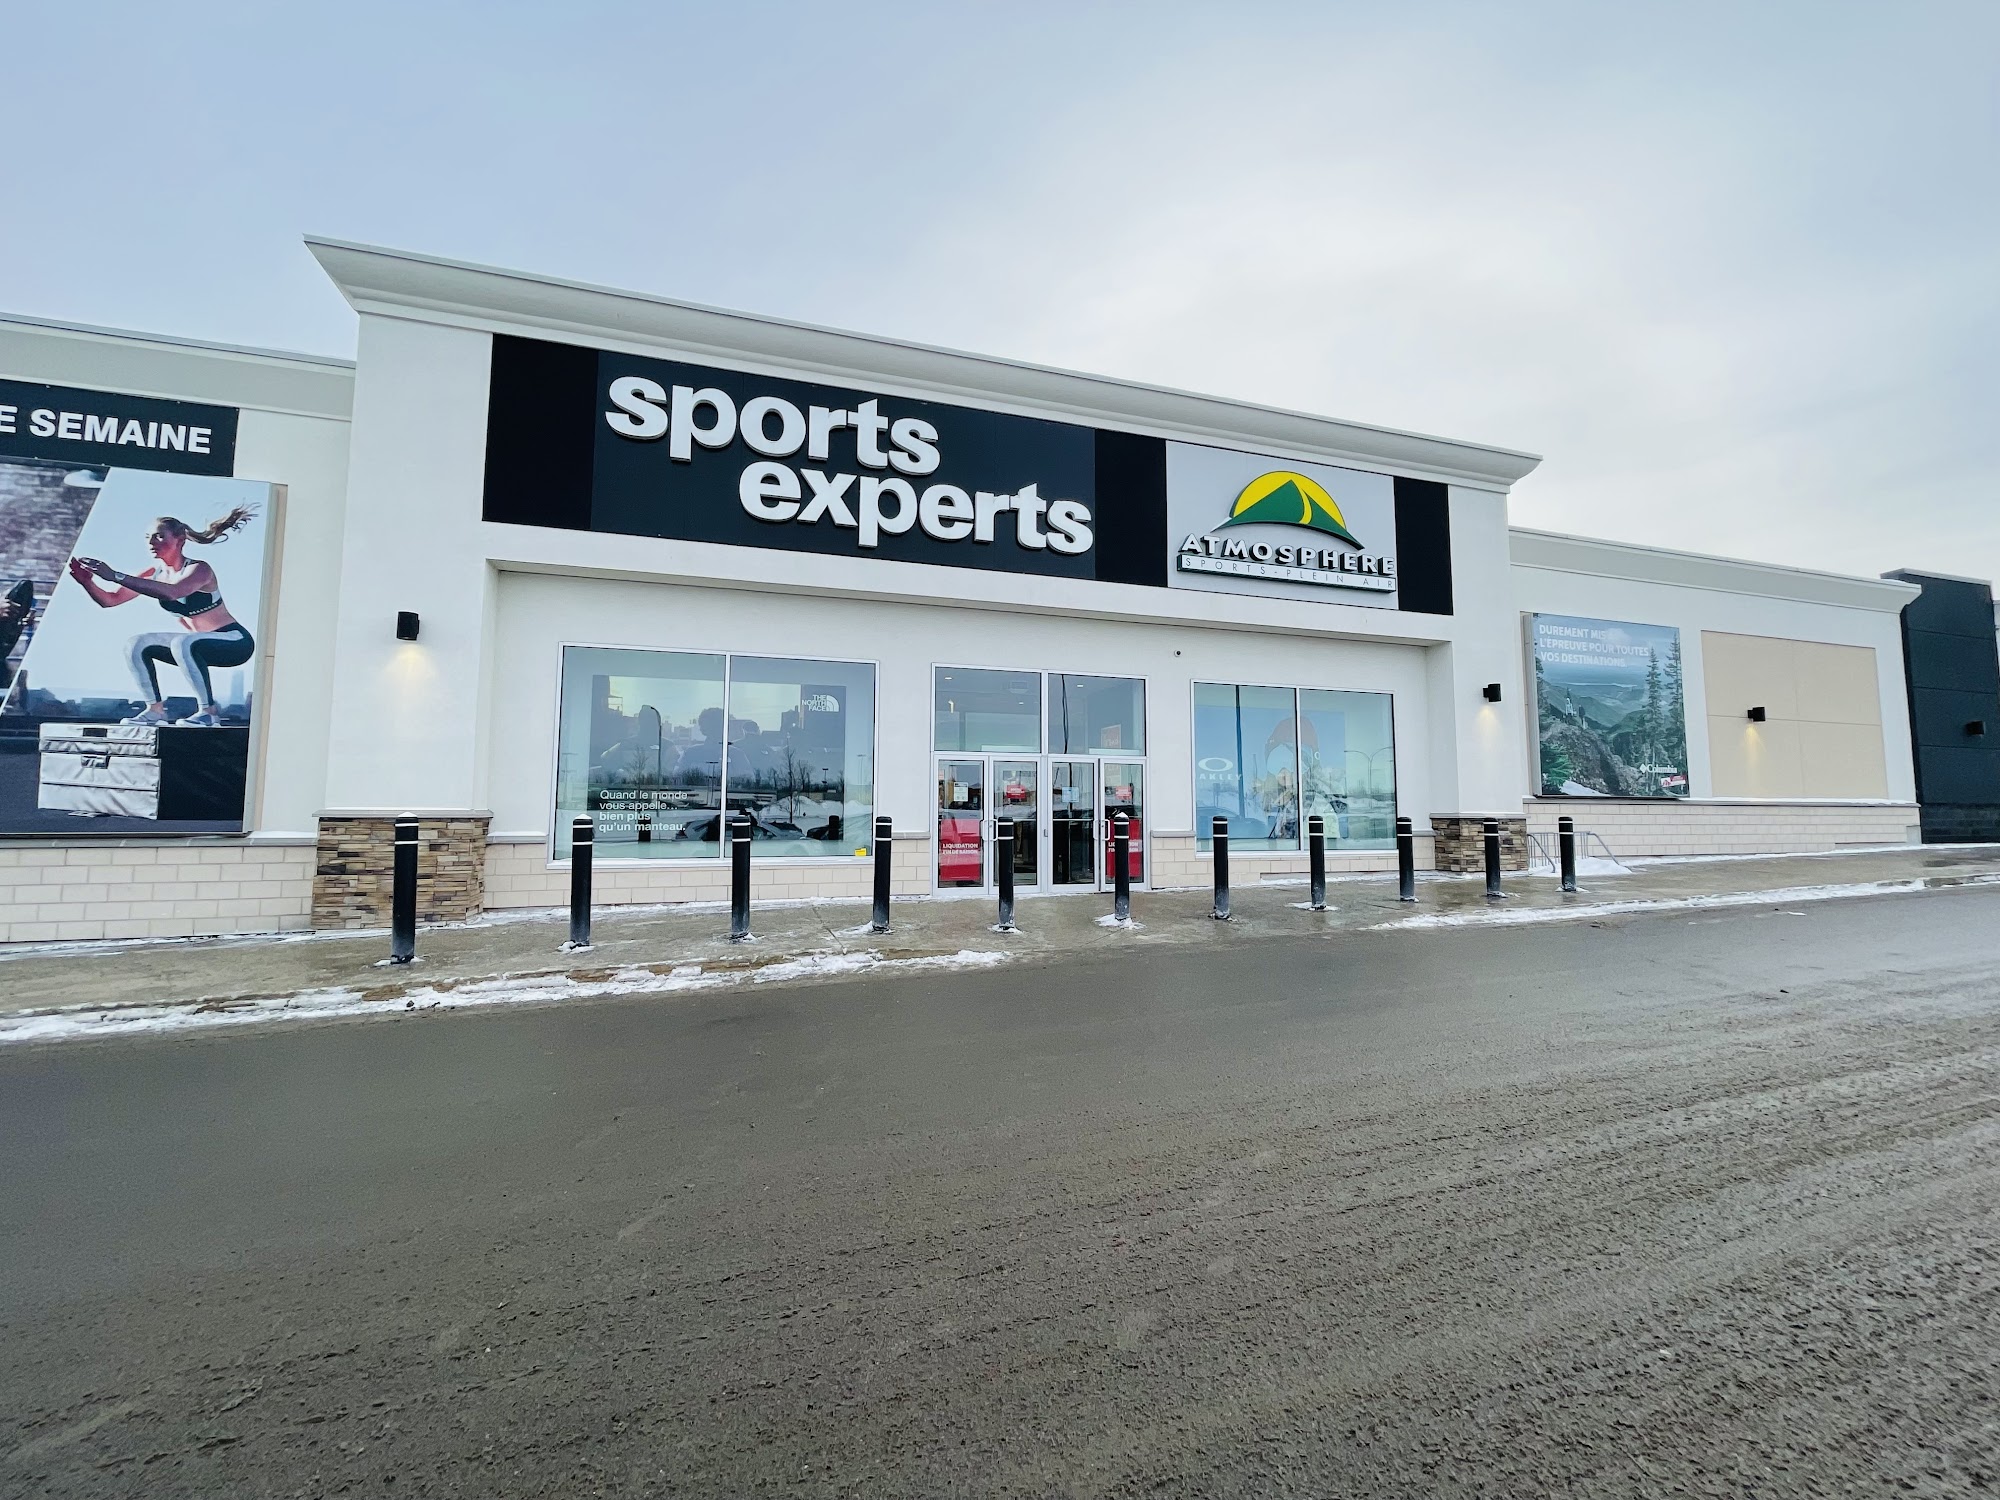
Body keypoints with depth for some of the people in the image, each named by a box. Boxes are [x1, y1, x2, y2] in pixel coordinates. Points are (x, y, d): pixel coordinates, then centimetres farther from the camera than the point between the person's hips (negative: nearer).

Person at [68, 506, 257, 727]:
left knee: (183, 643, -32)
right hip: (196, 646, 8)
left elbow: (171, 592, -38)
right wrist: (87, 581, -15)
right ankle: (155, 710, 8)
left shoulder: (199, 569, -17)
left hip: (235, 642, -8)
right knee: (137, 644, 2)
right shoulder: (155, 573, 5)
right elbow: (109, 600, 4)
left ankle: (208, 713, -26)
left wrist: (116, 576, -37)